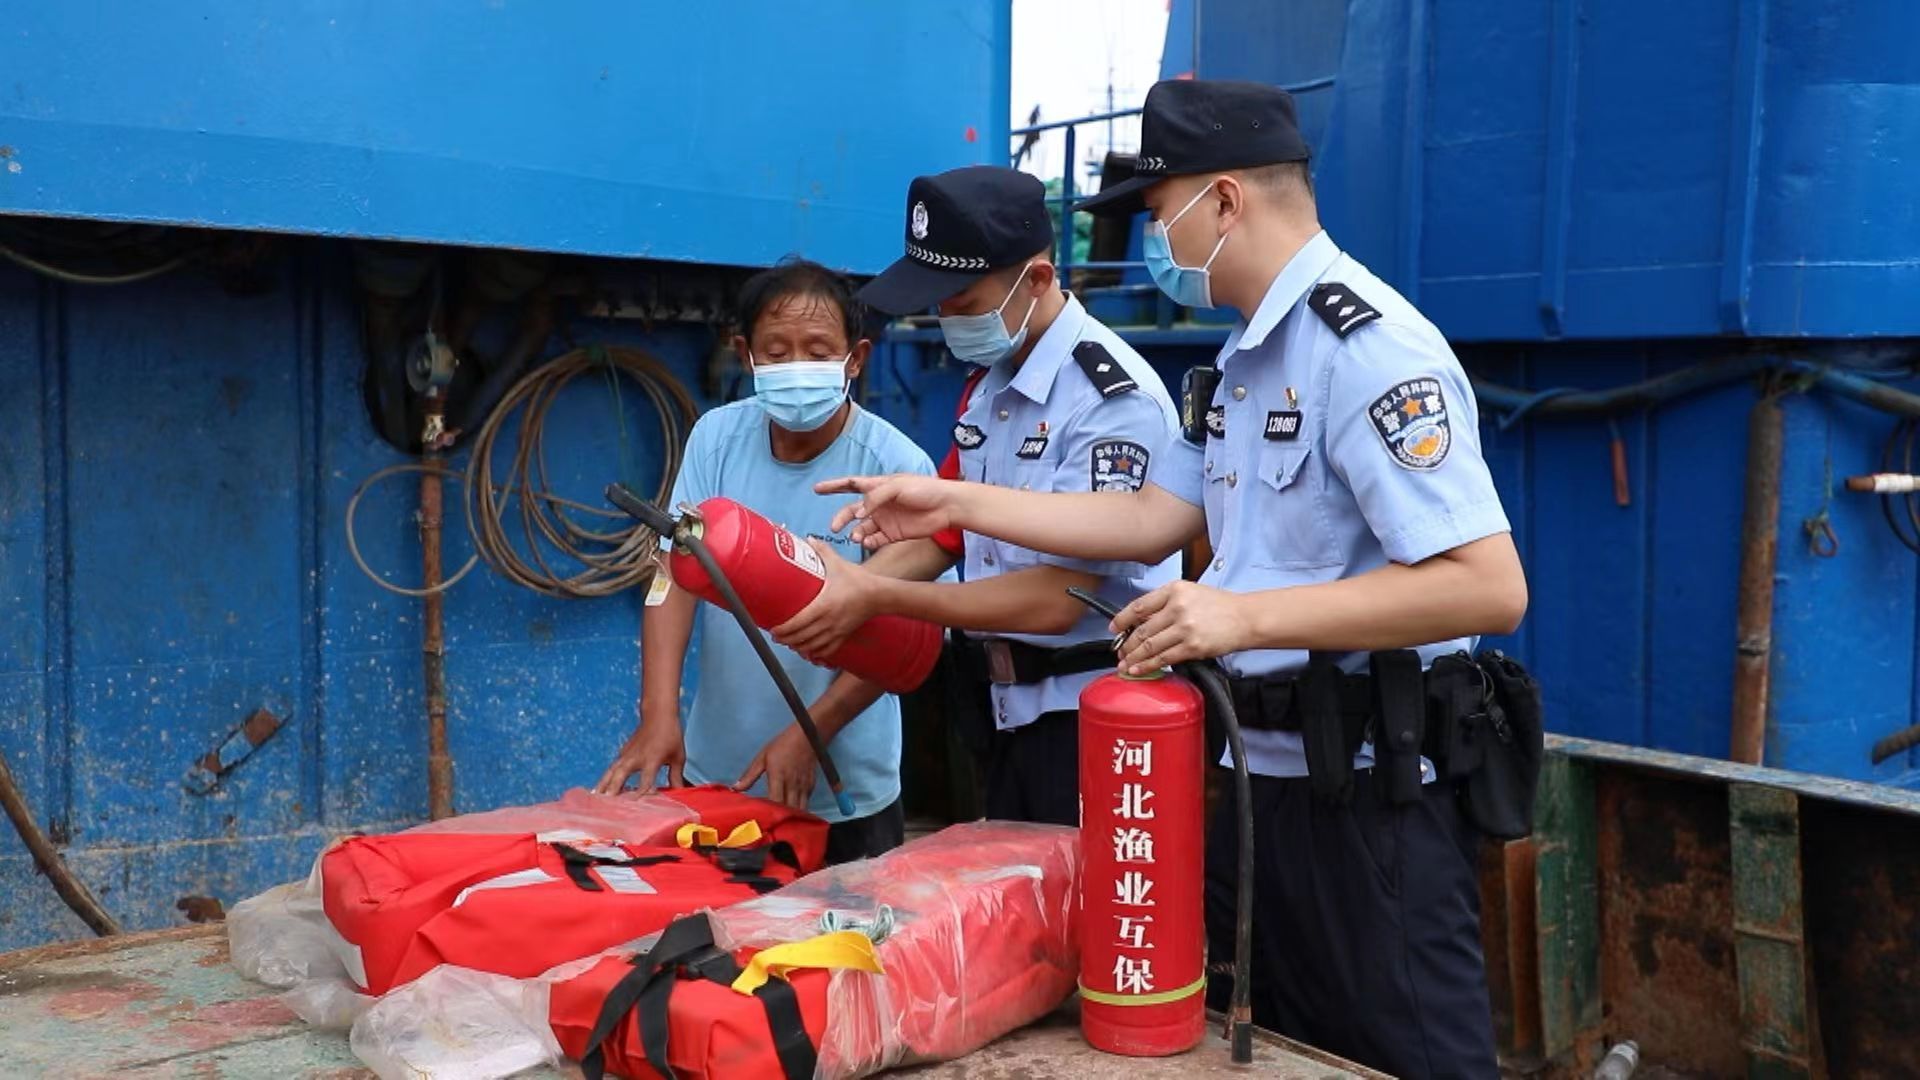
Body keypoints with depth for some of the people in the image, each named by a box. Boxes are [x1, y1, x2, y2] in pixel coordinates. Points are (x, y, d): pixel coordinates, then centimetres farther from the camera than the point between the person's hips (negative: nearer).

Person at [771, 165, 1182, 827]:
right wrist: (841, 587, -7)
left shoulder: (1115, 399, -20)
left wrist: (876, 598, -20)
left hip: (1092, 720, -8)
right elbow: (944, 529, 11)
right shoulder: (988, 384, 8)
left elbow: (1056, 598, -23)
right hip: (1006, 710, 8)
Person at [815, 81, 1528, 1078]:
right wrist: (954, 503, 12)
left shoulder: (1369, 348, -19)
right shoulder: (1247, 358, 13)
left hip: (1368, 793, -10)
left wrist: (1246, 615, -27)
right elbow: (1150, 520, 14)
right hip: (1263, 773, 10)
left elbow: (1488, 586, -26)